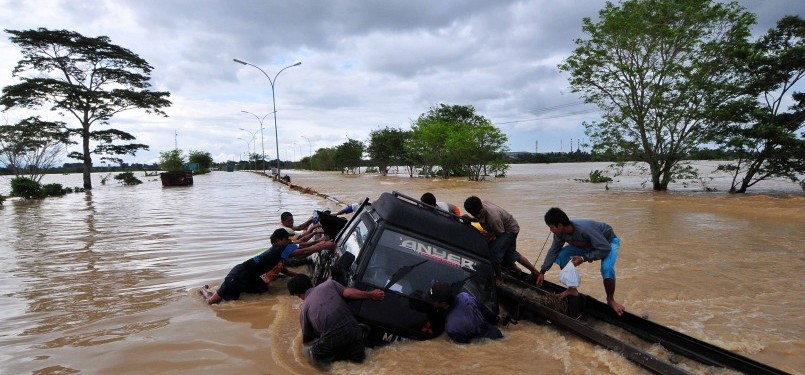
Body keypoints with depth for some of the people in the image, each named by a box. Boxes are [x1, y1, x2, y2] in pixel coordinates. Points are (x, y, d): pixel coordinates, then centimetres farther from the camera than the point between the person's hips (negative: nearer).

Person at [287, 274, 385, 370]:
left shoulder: (304, 310, 12)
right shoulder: (328, 284, 12)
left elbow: (307, 339, 20)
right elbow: (348, 293, 2)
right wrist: (371, 294, 12)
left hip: (331, 338, -2)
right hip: (353, 330, 2)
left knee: (307, 350, 26)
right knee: (358, 357, 31)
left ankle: (328, 357, 5)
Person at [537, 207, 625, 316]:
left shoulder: (584, 229, -43)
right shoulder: (560, 233, -21)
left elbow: (605, 249, -36)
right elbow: (553, 251, -7)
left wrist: (584, 258, -37)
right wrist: (542, 272, -5)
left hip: (608, 241, -6)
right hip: (587, 244, 6)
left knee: (606, 268, -32)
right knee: (561, 256, -12)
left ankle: (610, 300, -5)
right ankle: (572, 289, 5)